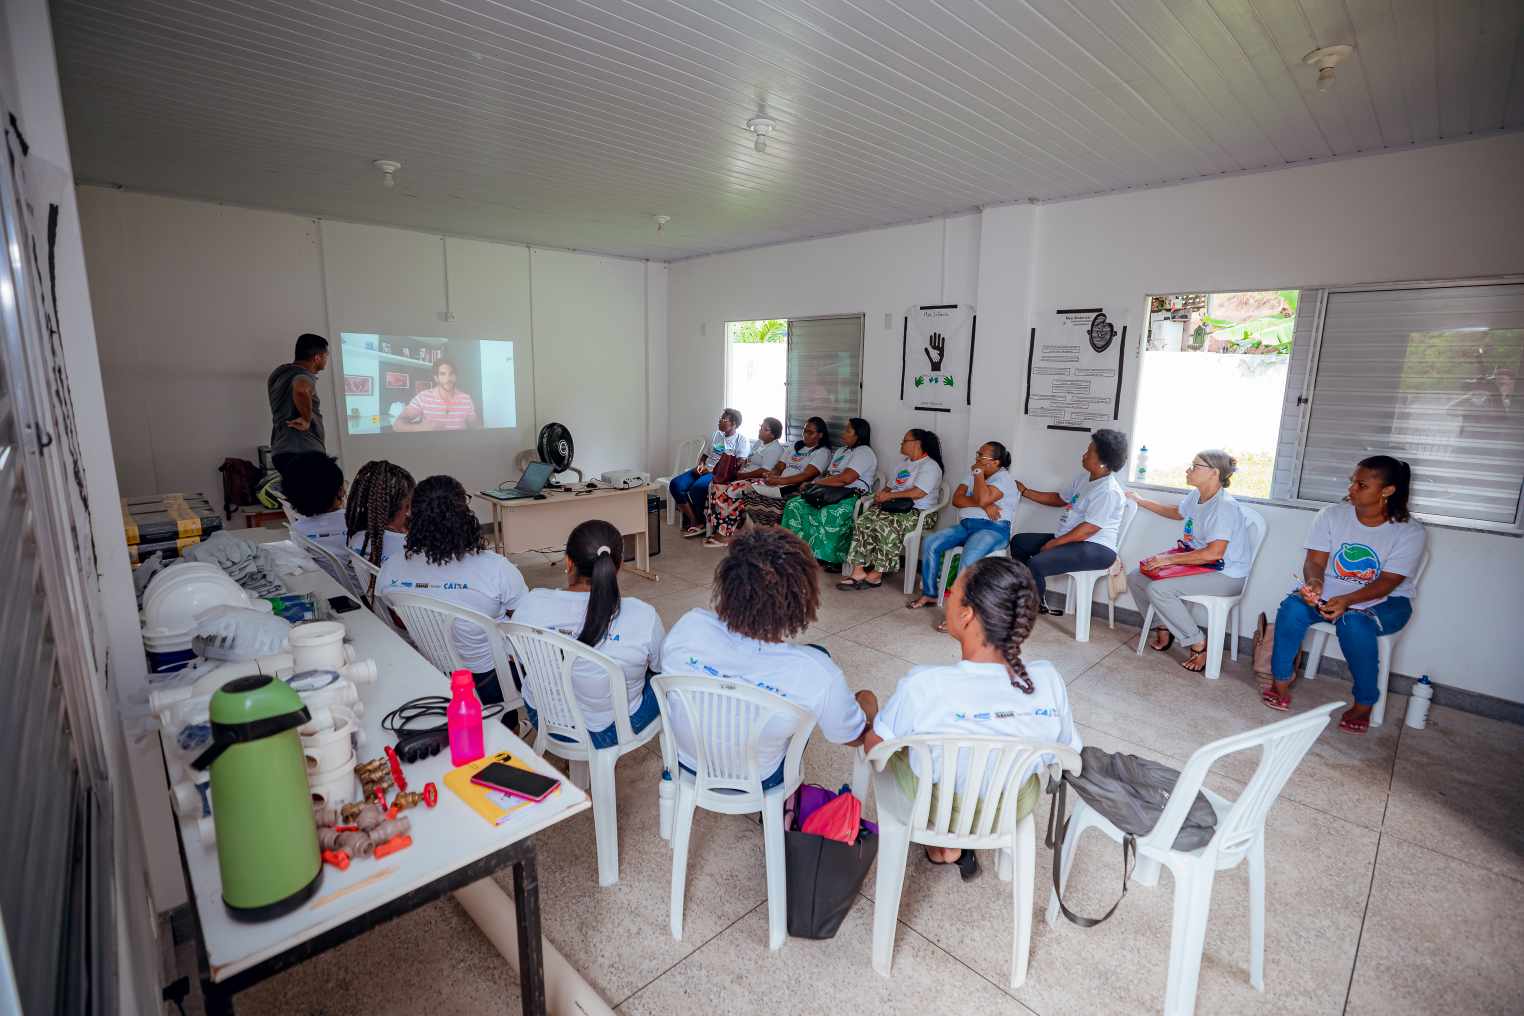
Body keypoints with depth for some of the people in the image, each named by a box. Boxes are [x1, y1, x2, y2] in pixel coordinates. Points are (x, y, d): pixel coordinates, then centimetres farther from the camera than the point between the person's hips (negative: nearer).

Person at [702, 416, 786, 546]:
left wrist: (741, 475, -16)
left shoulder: (775, 448, -10)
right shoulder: (759, 443, 20)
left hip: (759, 481, -9)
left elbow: (764, 472, -19)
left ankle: (724, 534, -20)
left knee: (729, 492, -29)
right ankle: (715, 528, -12)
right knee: (716, 485, -11)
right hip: (744, 476, 9)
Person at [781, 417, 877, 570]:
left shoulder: (864, 453, -6)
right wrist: (810, 484, 0)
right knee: (794, 505, -11)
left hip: (852, 497, -9)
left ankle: (835, 559, -22)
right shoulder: (841, 451, 26)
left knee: (828, 514, -37)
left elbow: (846, 478, -19)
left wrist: (817, 482, -10)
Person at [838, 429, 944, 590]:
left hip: (918, 512, -7)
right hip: (894, 507, 8)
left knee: (885, 526, -35)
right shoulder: (902, 463, 23)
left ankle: (876, 575, -25)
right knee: (862, 522, -19)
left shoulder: (930, 466, -5)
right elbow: (890, 487, 25)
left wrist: (889, 496, -13)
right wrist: (881, 494, 2)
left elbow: (918, 493, -18)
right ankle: (858, 571, -25)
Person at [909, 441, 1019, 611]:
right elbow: (956, 499, 4)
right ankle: (929, 594, -2)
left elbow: (983, 499, -23)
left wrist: (978, 473, -9)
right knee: (929, 543, -13)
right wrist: (983, 505, -11)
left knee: (969, 559, -35)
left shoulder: (1004, 478, -4)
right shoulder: (973, 474, 18)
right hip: (966, 525, 7)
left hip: (993, 529, -7)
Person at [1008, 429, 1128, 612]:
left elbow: (1088, 529, -23)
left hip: (1095, 549, -11)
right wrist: (1025, 491, 21)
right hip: (1071, 540, 11)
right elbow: (1059, 499, 25)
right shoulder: (1084, 478, 11)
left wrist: (1053, 544, -18)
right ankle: (1037, 602, 12)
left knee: (1035, 564, -30)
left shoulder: (1108, 491, -19)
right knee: (1018, 541, 10)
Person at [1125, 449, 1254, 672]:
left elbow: (1214, 553, -31)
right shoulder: (1195, 496, 4)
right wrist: (1140, 501, 25)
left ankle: (1199, 644, -9)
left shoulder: (1224, 506, -23)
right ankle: (1164, 629, 18)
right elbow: (1177, 512, 28)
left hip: (1226, 576, -9)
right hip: (1196, 561, 9)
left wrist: (1170, 558, -26)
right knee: (1136, 578, 3)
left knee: (1158, 589, -26)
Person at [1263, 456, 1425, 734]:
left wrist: (1346, 600, -35)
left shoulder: (1410, 532, -10)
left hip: (1384, 600, -2)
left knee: (1354, 623, -35)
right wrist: (1314, 582, -32)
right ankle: (1281, 682, -13)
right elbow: (1315, 561, -8)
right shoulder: (1331, 515, -4)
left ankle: (1364, 704, -14)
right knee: (1292, 607, -29)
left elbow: (1387, 582, -17)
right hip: (1329, 592, 2)